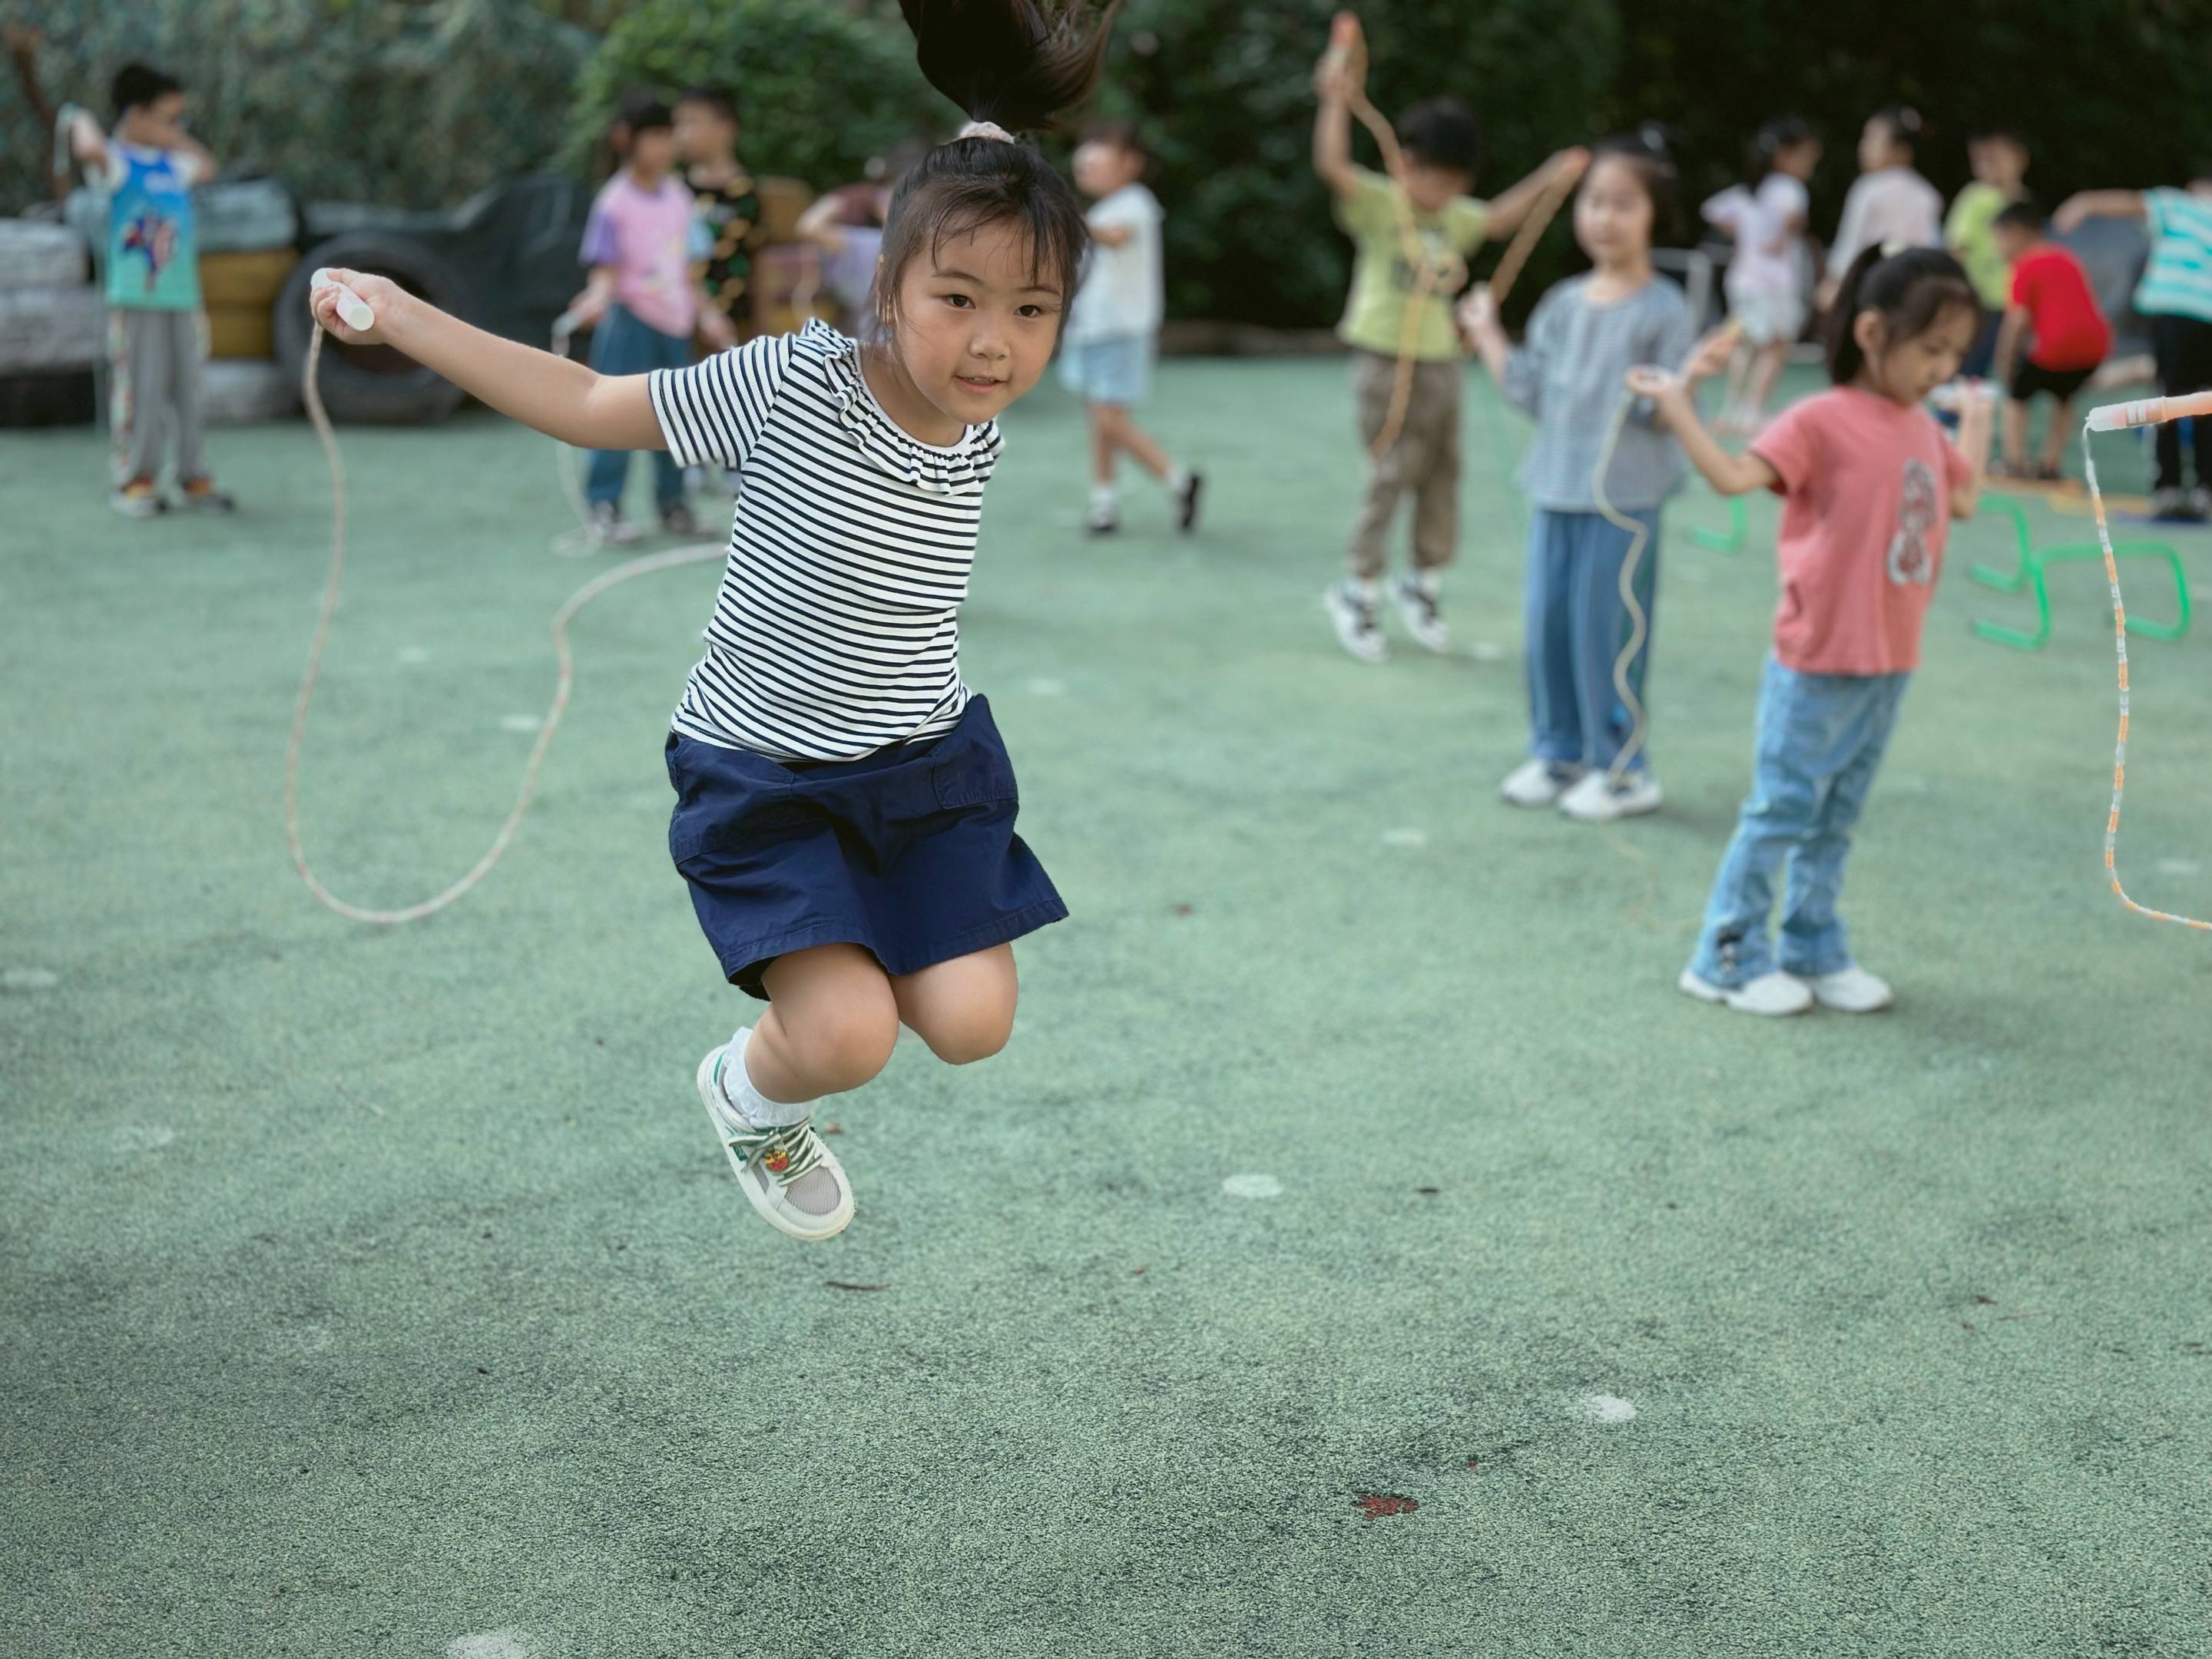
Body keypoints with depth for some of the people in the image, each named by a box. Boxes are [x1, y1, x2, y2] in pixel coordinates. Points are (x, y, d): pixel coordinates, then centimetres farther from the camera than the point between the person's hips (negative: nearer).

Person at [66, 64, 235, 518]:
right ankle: (134, 480, 3)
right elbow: (90, 150, -27)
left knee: (187, 387, 7)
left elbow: (206, 165, 38)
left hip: (183, 297, 6)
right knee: (139, 388, -4)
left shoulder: (175, 164, 17)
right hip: (135, 298, -6)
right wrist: (82, 122, -8)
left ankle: (194, 477, 13)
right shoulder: (118, 161, -5)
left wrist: (177, 135, 27)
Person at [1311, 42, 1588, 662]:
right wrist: (1337, 100, -33)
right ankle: (1359, 591, 9)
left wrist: (1548, 180, 26)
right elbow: (1332, 165, -26)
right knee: (1392, 476, -4)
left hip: (1440, 359, 7)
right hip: (1386, 360, -7)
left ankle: (1423, 581, 26)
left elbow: (1500, 217, 29)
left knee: (1442, 474, 10)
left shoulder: (1454, 217, 12)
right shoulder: (1378, 204, -10)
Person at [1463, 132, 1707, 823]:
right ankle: (1558, 751, 26)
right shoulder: (1563, 304, 9)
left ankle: (1621, 769, 12)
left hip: (1624, 499, -6)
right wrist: (1488, 337, 13)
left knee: (1603, 633, -2)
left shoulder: (1664, 311, -8)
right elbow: (1532, 393, 11)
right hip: (1556, 490, 6)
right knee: (1547, 627, 11)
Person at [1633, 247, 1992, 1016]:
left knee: (1835, 818, 16)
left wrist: (1977, 419, 29)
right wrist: (1677, 405, -30)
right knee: (1781, 809, 1)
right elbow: (1736, 476, -25)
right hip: (1817, 664, -7)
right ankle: (1728, 957, 12)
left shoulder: (1922, 429, 9)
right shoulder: (1822, 421, -15)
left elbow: (1963, 499, 24)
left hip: (1890, 664, 7)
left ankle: (1815, 952, 27)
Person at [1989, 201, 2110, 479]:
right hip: (2096, 343, 6)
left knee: (2017, 396, 16)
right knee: (2063, 397, 29)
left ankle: (2015, 461, 5)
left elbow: (2017, 321, -7)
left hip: (2056, 345, -6)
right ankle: (2050, 464, 22)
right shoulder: (2067, 258, 22)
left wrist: (2005, 364, 0)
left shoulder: (2024, 267, 1)